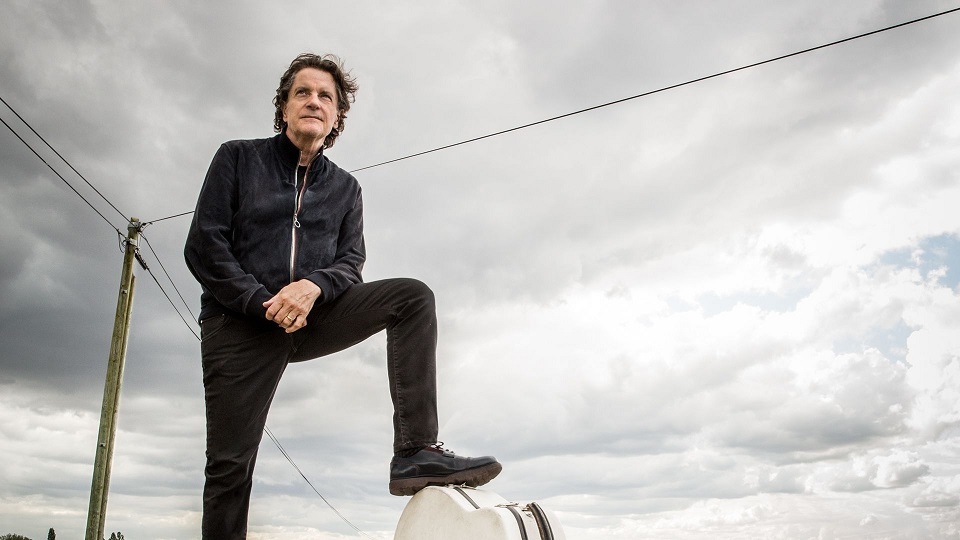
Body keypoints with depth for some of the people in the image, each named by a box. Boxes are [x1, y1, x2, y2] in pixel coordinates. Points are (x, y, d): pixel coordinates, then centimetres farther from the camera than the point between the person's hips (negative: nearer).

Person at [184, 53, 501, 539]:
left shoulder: (345, 188, 14)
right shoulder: (238, 158, 6)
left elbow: (350, 263, 4)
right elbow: (203, 245, -3)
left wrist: (314, 285, -19)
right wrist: (263, 303, -15)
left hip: (312, 316, 3)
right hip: (239, 322, -2)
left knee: (412, 297, -17)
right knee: (230, 465, -6)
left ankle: (415, 451, -26)